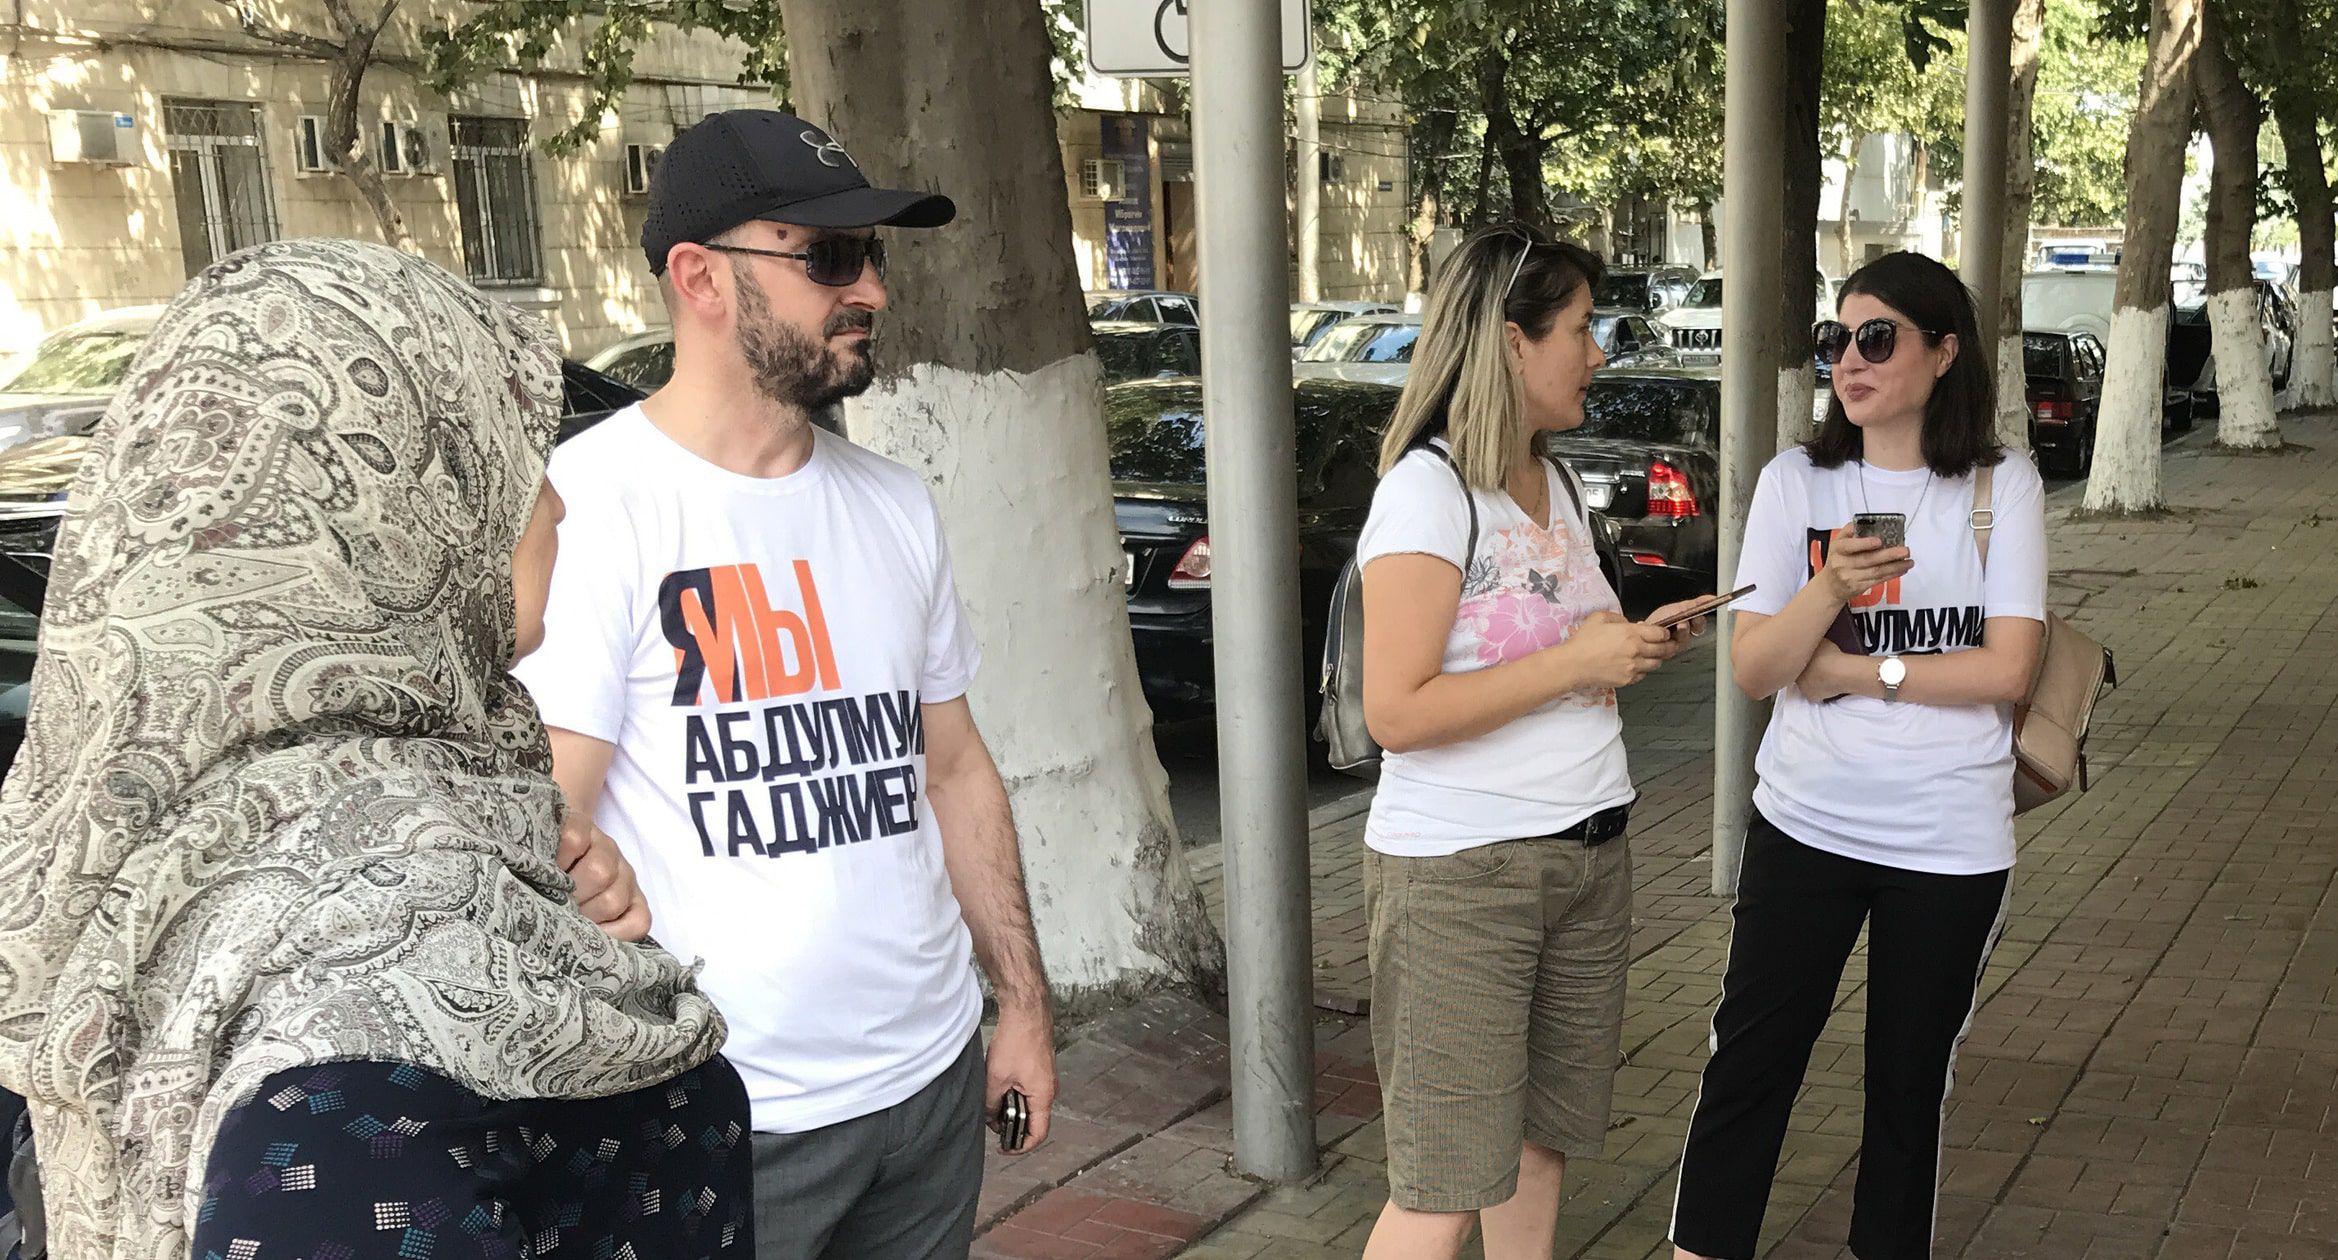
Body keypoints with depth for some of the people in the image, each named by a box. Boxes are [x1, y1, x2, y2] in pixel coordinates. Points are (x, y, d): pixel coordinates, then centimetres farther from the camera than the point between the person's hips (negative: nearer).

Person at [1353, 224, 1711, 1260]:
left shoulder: (1555, 483, 13)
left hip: (1589, 855, 8)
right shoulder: (1427, 488, -14)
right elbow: (1398, 711, -22)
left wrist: (1631, 646, 2)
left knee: (1539, 1142, 14)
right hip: (1459, 873, -8)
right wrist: (1578, 663, -18)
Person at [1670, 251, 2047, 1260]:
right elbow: (1754, 670, -7)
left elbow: (2007, 669, -10)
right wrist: (1830, 587, -24)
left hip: (1952, 845, 0)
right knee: (1749, 1064, 3)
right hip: (1805, 826, 1)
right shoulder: (1796, 482, -1)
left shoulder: (2003, 488, -3)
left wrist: (1853, 668, -13)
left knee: (1911, 1080, 14)